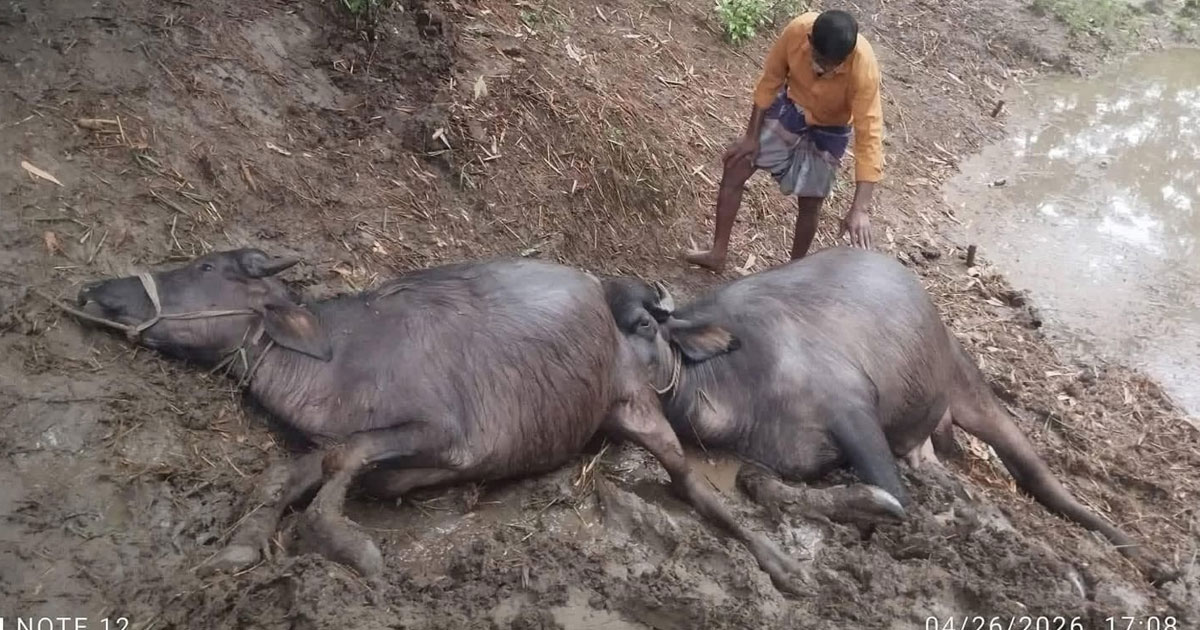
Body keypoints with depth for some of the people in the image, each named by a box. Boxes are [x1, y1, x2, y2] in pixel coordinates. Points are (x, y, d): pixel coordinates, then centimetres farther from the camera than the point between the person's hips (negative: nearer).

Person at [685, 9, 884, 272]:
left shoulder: (863, 68, -38)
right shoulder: (798, 30, -32)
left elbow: (870, 137, -37)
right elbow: (771, 80, -13)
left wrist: (859, 209, -43)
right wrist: (752, 135, -8)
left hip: (830, 129, -3)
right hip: (791, 106, 3)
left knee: (809, 204, 3)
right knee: (735, 169, 0)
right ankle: (718, 253, 14)